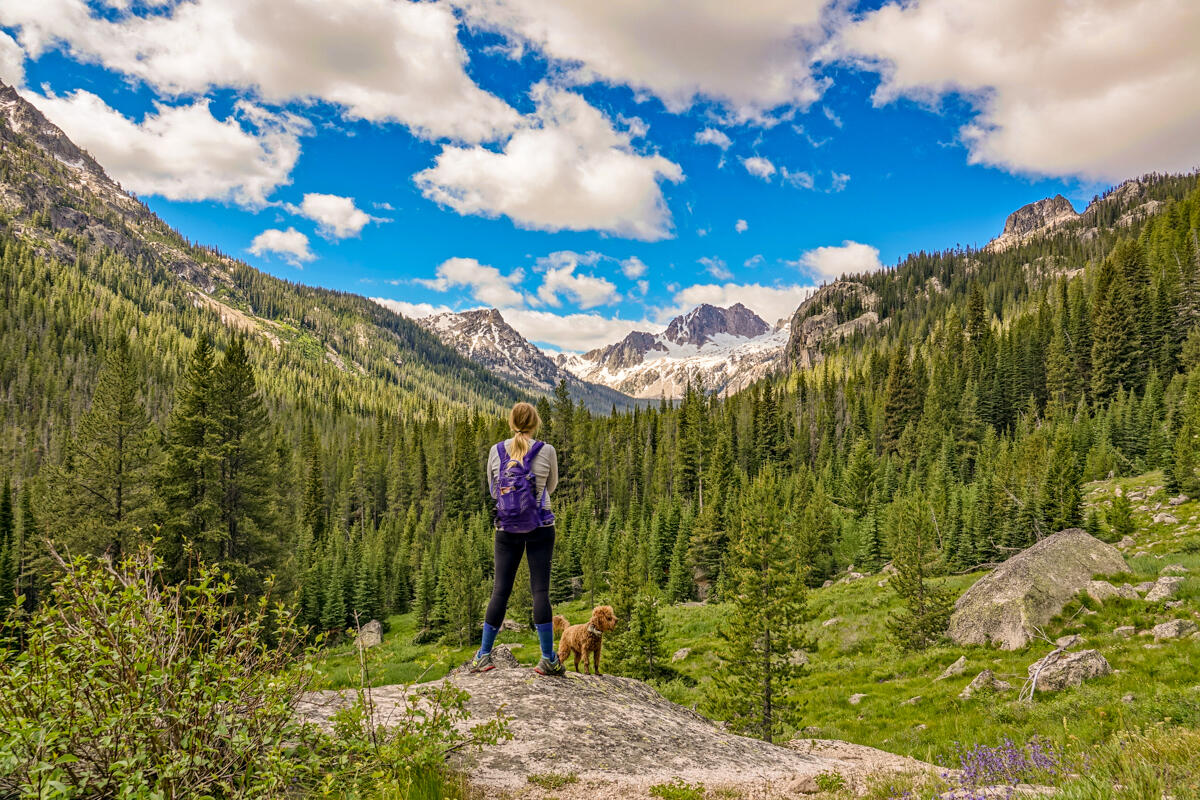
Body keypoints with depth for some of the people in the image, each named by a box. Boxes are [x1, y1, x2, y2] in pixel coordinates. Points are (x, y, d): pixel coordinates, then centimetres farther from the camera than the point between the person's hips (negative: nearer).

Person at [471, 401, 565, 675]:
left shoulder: (496, 451, -1)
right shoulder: (546, 452, -6)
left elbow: (493, 489, 12)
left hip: (507, 529, 2)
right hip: (540, 528, -2)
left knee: (500, 589, 8)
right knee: (540, 590, 0)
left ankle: (483, 656, 12)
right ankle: (549, 659, 3)